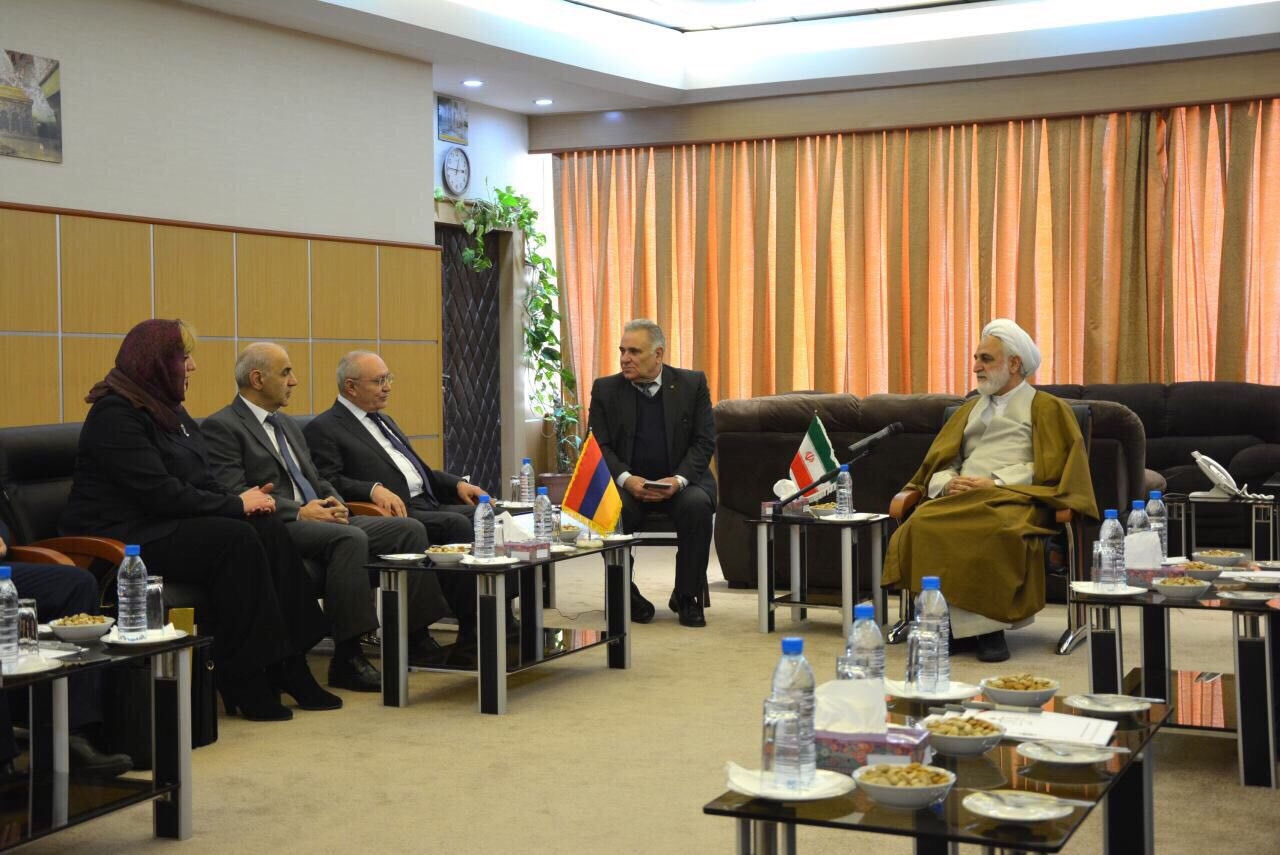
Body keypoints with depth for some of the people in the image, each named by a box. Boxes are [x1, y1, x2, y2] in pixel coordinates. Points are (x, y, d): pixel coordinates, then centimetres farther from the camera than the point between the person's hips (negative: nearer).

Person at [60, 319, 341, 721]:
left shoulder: (169, 410, 16)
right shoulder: (116, 415, -14)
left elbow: (201, 480, 14)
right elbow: (161, 492, -22)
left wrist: (241, 499, -7)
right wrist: (235, 504, -16)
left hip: (170, 524, 9)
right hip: (123, 536, -9)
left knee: (268, 529, -15)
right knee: (236, 540, -28)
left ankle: (288, 668, -15)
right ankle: (245, 683, -22)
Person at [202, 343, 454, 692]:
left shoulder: (288, 425, 26)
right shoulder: (221, 427, -3)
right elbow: (233, 492, -14)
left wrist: (333, 502, 1)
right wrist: (299, 512, -20)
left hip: (318, 517, 9)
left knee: (409, 529, -8)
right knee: (351, 538, -35)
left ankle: (415, 637, -7)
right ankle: (347, 659, -31)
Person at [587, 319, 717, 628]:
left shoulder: (692, 383, 2)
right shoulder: (605, 389, 4)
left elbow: (705, 442, -1)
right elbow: (599, 446, -1)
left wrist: (679, 479, -19)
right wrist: (626, 479, -20)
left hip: (680, 482, 0)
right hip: (628, 483, 0)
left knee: (697, 505, -33)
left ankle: (686, 597, -14)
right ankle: (626, 598, -11)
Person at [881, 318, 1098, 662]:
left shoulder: (1045, 408, 15)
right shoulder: (970, 409, 31)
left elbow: (1048, 468, 1)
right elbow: (938, 466, 22)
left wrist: (996, 483, -10)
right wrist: (948, 483, -2)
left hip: (1014, 498, -4)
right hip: (961, 498, 4)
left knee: (996, 531, -41)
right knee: (922, 525, -32)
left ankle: (987, 625, -31)